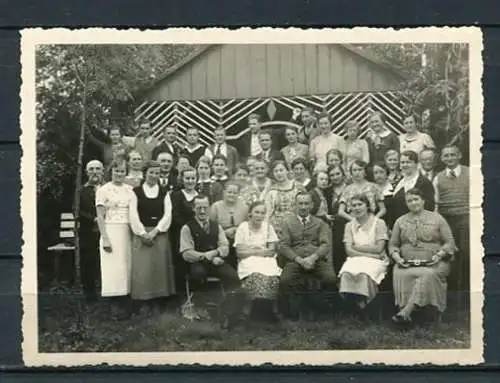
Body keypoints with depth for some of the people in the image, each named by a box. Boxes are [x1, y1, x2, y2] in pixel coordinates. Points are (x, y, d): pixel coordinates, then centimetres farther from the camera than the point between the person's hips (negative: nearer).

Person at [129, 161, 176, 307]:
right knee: (142, 266, -4)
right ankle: (142, 299, 3)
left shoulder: (164, 192, 8)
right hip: (141, 233, -1)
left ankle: (159, 297, 8)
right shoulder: (136, 191, 3)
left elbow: (167, 214, 1)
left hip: (160, 233, 2)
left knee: (160, 266, 1)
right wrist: (143, 233, -10)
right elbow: (133, 215, -2)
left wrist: (155, 231, -10)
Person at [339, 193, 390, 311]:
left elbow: (378, 249, -5)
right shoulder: (349, 225, 13)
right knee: (347, 272, -33)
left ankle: (363, 301, -18)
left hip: (376, 261, -2)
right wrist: (368, 253, -12)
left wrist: (357, 247, -3)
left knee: (364, 273, -36)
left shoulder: (379, 223, 3)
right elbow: (349, 250, 2)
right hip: (355, 259, 2)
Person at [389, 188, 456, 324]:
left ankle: (405, 311, -40)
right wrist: (396, 256, -4)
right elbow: (393, 244, 16)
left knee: (428, 274, -35)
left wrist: (439, 254, -10)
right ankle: (405, 311, -36)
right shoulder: (400, 221, 17)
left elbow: (449, 242, 7)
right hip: (407, 263, 2)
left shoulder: (437, 218, 11)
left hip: (433, 263, -2)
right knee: (400, 274, -33)